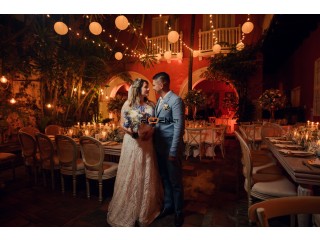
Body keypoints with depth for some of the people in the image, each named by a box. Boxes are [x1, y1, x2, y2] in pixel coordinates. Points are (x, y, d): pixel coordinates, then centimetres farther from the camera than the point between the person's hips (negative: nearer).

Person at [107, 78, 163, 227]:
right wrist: (131, 131, -20)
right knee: (131, 176, 5)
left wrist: (150, 131, -13)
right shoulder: (128, 104, -2)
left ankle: (146, 209, 31)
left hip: (147, 143, 3)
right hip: (132, 143, -3)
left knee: (146, 176, 11)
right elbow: (122, 124, -3)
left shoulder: (151, 105, 8)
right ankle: (129, 211, 25)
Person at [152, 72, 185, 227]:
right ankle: (168, 205, 39)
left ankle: (178, 211, 27)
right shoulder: (159, 100, 12)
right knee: (164, 178, 19)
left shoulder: (176, 100, -14)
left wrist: (173, 151, -18)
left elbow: (179, 127, -17)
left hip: (171, 147, -8)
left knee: (175, 180, 8)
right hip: (160, 146, 8)